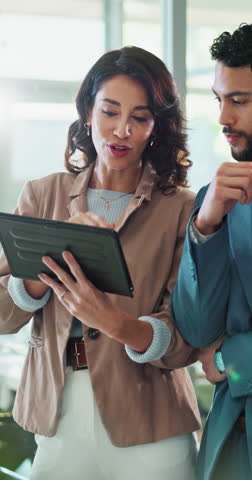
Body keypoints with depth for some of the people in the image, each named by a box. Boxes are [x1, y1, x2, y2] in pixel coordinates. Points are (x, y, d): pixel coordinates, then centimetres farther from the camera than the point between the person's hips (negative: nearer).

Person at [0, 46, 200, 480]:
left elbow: (187, 340, -12)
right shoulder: (42, 196, 5)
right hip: (57, 421, 2)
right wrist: (54, 254, -19)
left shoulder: (180, 209, -3)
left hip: (148, 432, -2)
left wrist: (118, 325, -31)